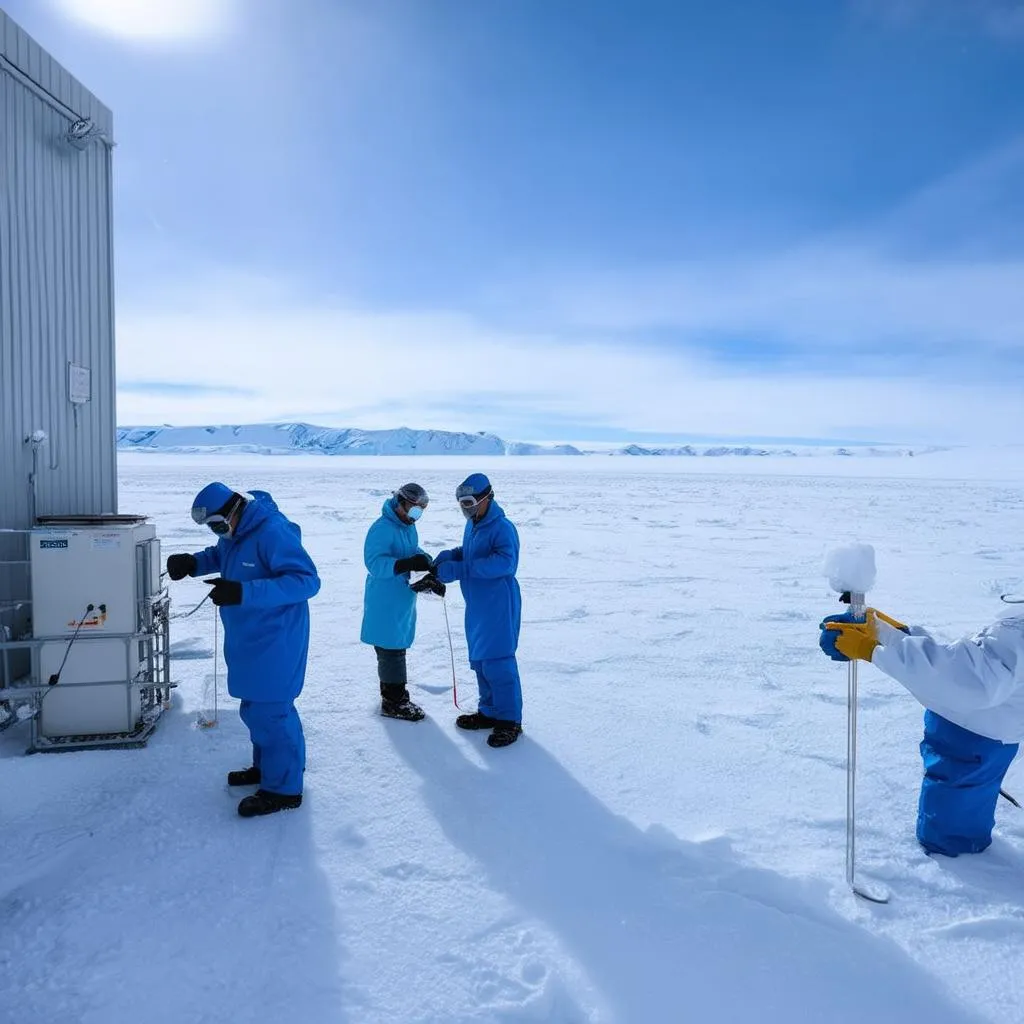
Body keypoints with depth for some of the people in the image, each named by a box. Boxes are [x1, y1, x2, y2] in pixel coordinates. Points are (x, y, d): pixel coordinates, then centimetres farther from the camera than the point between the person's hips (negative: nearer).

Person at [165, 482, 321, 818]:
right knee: (255, 706, 20)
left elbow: (306, 580, -30)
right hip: (247, 639, 10)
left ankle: (283, 787, 12)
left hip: (274, 641, -10)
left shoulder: (273, 532, -25)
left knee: (269, 710, -2)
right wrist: (191, 562, 1)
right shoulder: (235, 531, 5)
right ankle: (267, 766, 38)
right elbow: (219, 555, 25)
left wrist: (243, 593, -36)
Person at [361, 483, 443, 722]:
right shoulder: (381, 529, -19)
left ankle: (394, 692, 30)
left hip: (404, 599, 9)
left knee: (398, 647, 17)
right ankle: (392, 702, 10)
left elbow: (416, 552, 16)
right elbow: (374, 563, -27)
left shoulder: (409, 527, 9)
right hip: (385, 602, -9)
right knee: (391, 650, -1)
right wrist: (407, 564, -38)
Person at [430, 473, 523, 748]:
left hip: (498, 606, -9)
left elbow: (505, 562, -32)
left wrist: (458, 569, -33)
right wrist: (448, 556, 0)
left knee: (497, 662, -6)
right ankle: (490, 711, 30)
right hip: (476, 606, 9)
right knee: (480, 661, 16)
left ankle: (509, 720, 7)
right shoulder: (472, 525, 10)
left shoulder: (502, 528, -18)